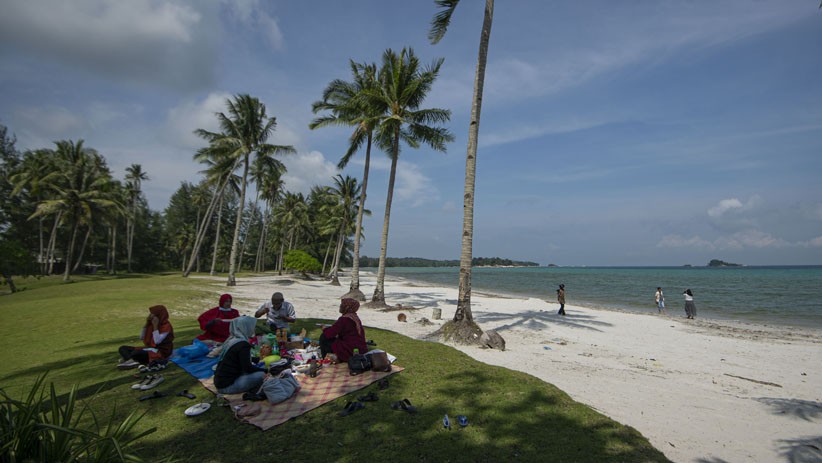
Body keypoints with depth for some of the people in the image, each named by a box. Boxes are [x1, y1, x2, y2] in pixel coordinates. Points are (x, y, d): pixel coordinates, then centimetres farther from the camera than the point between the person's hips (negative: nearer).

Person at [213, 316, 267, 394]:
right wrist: (265, 370, -7)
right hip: (227, 386, -9)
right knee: (261, 375, -15)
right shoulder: (243, 344, -19)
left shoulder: (231, 340, 8)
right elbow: (248, 368, -19)